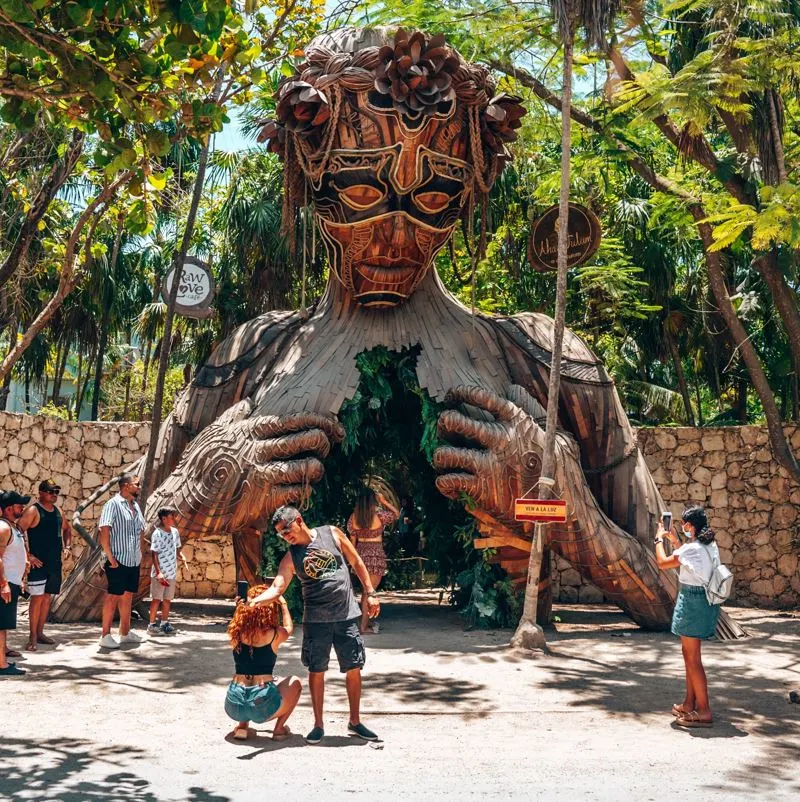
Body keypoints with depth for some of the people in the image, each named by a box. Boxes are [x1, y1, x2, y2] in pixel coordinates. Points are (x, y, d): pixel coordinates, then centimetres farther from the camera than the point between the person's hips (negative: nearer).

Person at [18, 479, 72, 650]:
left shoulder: (57, 511, 12)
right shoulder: (33, 511, -10)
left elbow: (66, 529, 29)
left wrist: (67, 545, 13)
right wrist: (28, 556, -19)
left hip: (55, 562, 7)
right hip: (38, 563, -7)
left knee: (47, 597, 11)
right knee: (37, 597, -7)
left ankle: (40, 633, 21)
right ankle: (33, 638, -1)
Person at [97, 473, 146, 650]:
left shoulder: (135, 506, 14)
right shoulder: (113, 504, -11)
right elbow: (104, 530, -18)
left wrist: (139, 553, 12)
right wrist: (110, 556, -20)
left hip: (134, 561, 8)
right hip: (118, 560, -8)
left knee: (128, 595, 13)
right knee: (113, 595, -4)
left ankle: (125, 633, 21)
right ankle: (105, 635, 2)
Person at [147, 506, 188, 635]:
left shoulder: (174, 532, 8)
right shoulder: (157, 533, -13)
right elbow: (154, 554, -14)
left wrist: (182, 557, -4)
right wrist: (158, 572, -21)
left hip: (172, 572, 7)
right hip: (160, 573, -7)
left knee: (167, 599, 12)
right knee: (157, 598, -1)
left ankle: (164, 623, 20)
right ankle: (152, 624, 5)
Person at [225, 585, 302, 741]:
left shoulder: (237, 631, 0)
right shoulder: (274, 634, -6)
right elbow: (289, 628, 19)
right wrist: (283, 603, 30)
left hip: (234, 705, 3)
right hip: (263, 706, -3)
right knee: (295, 683, 27)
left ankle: (242, 726, 21)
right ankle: (279, 728, 17)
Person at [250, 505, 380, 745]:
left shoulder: (332, 534, -1)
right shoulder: (291, 558, -2)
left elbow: (356, 563, 7)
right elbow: (277, 587, -13)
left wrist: (370, 593, 4)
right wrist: (256, 600, -33)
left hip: (347, 615, 0)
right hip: (316, 620, 0)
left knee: (354, 669, 5)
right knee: (316, 671, 4)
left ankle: (355, 722, 21)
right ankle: (318, 725, 19)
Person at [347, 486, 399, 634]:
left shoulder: (353, 517, 0)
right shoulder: (379, 515, -13)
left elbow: (353, 540, 8)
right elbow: (396, 513, 4)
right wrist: (384, 501, 8)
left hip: (360, 553, 5)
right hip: (376, 555, -5)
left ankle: (367, 620, 26)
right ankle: (363, 626, 2)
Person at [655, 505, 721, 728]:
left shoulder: (692, 548, -20)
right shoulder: (710, 546, 7)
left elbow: (663, 563, -12)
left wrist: (659, 539, 1)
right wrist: (674, 540, 23)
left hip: (692, 601, -9)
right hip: (705, 600, 9)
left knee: (693, 659, -3)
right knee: (689, 654, 20)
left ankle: (704, 712, -1)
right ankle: (689, 704, 28)